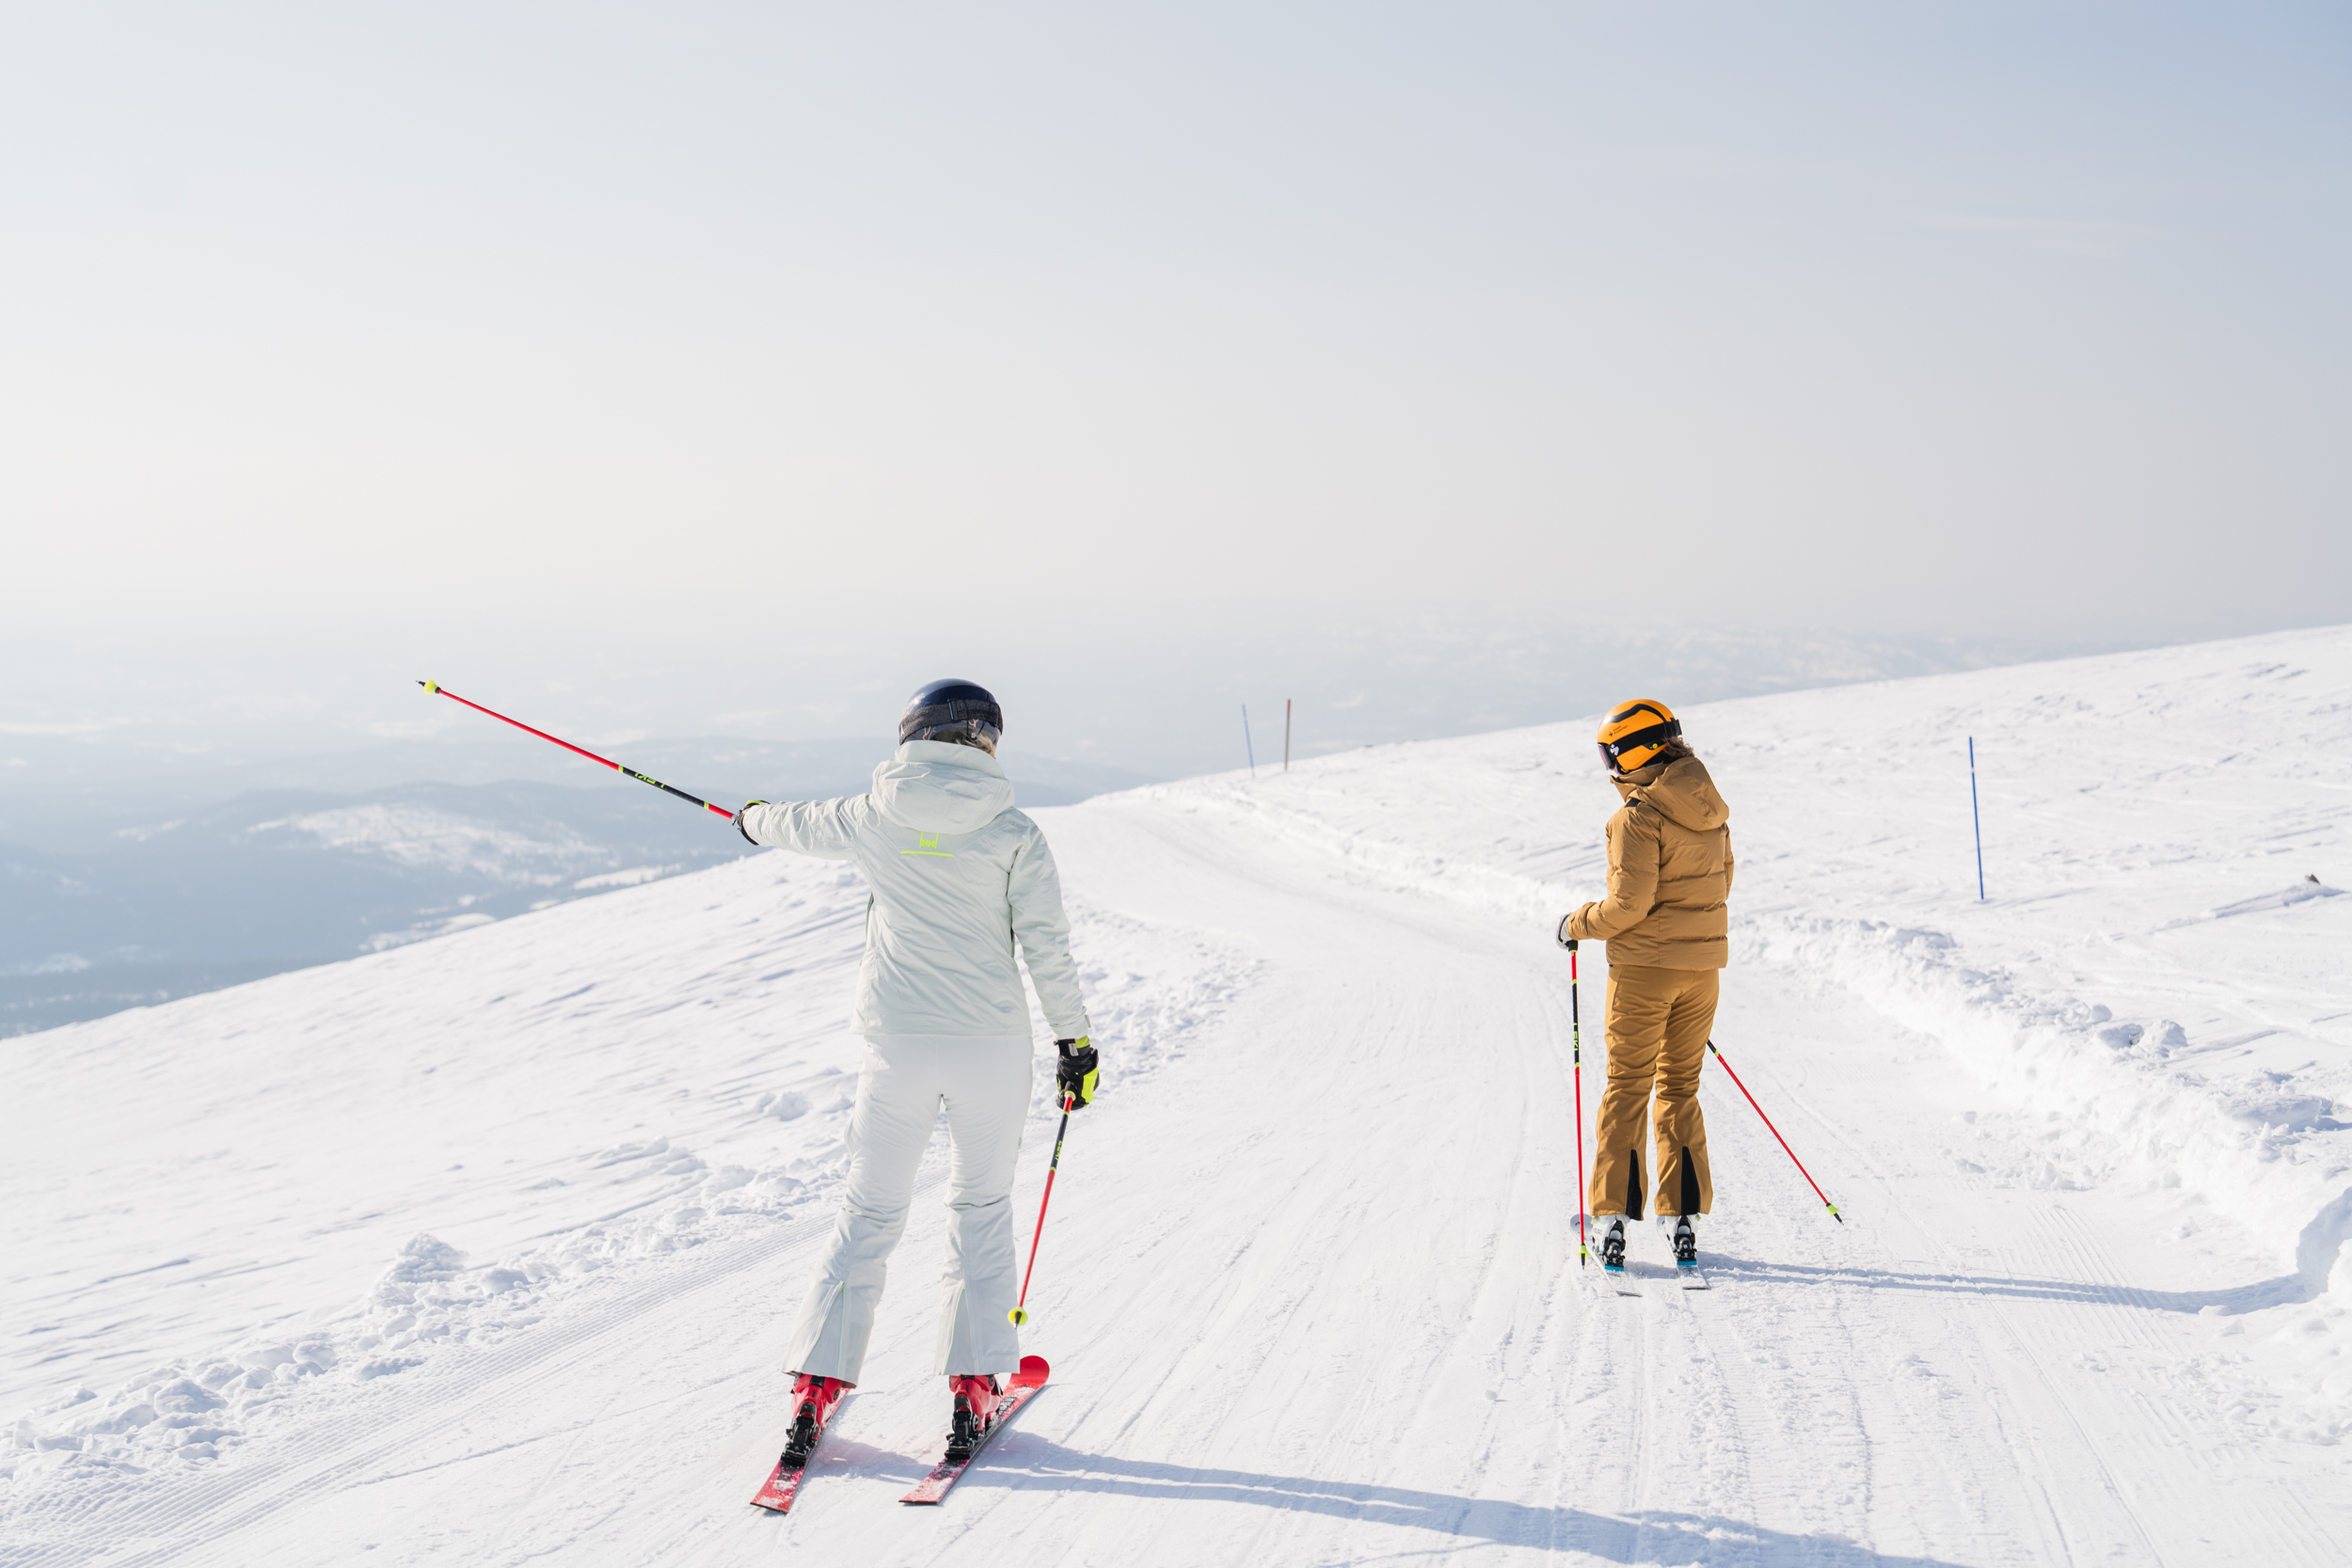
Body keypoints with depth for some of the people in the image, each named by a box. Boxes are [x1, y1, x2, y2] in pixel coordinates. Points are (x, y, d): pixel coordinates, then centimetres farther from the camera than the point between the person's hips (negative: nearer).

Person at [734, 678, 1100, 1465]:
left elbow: (801, 824, 22)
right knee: (981, 1208, 15)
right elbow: (1047, 945, -5)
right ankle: (973, 1384, 10)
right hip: (992, 1046, -1)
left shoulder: (874, 818, 2)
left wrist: (752, 818, 44)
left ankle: (817, 1382, 8)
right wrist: (1074, 1039, 4)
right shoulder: (1013, 832, -3)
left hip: (899, 1047, 1)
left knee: (869, 1214, 13)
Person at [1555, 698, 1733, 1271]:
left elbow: (1630, 902, -19)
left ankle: (1613, 1219, 1)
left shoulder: (1640, 813, -16)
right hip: (1702, 964, 6)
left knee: (1627, 1088, 3)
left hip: (1644, 965, -6)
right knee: (1680, 1089, 14)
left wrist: (1579, 925, -3)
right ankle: (1685, 1219, 13)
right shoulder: (1709, 807, 7)